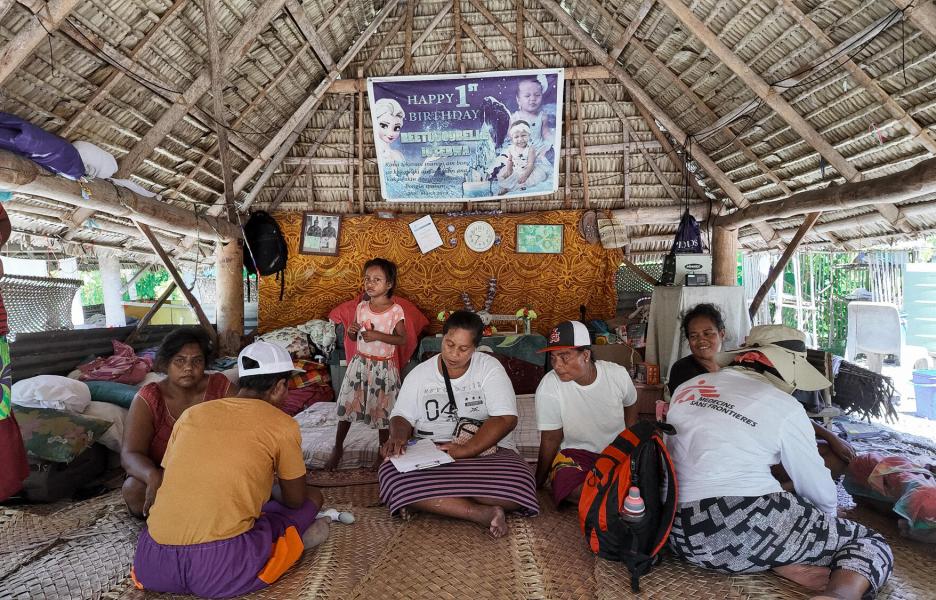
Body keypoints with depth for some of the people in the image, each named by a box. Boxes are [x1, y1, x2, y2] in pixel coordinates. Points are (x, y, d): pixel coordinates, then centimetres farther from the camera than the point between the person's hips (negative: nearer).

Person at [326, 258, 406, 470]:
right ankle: (337, 448, 30)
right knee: (346, 405, 10)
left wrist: (377, 335, -23)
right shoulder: (361, 307, 1)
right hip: (360, 363, 4)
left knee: (383, 411, 7)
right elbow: (353, 337, 11)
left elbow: (402, 339, -12)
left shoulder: (395, 310, -11)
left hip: (383, 367, -4)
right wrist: (351, 331, -12)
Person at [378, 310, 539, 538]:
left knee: (517, 485, -34)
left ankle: (427, 501, -18)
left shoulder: (489, 368, -1)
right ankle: (481, 513, -27)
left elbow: (506, 419, -10)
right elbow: (402, 417, 8)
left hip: (486, 450, -1)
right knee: (392, 476, -31)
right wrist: (398, 437, -18)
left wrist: (465, 450, -21)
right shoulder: (419, 374, 7)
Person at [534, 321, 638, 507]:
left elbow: (630, 406, 13)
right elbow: (551, 439, -8)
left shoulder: (618, 374, -11)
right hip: (576, 453, -2)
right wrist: (538, 482, -1)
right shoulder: (549, 388, -19)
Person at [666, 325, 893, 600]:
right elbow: (819, 490, 8)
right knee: (871, 543, 9)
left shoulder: (688, 386, 12)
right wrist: (829, 518, 31)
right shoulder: (784, 406, -2)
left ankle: (780, 564, 0)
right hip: (748, 525, -6)